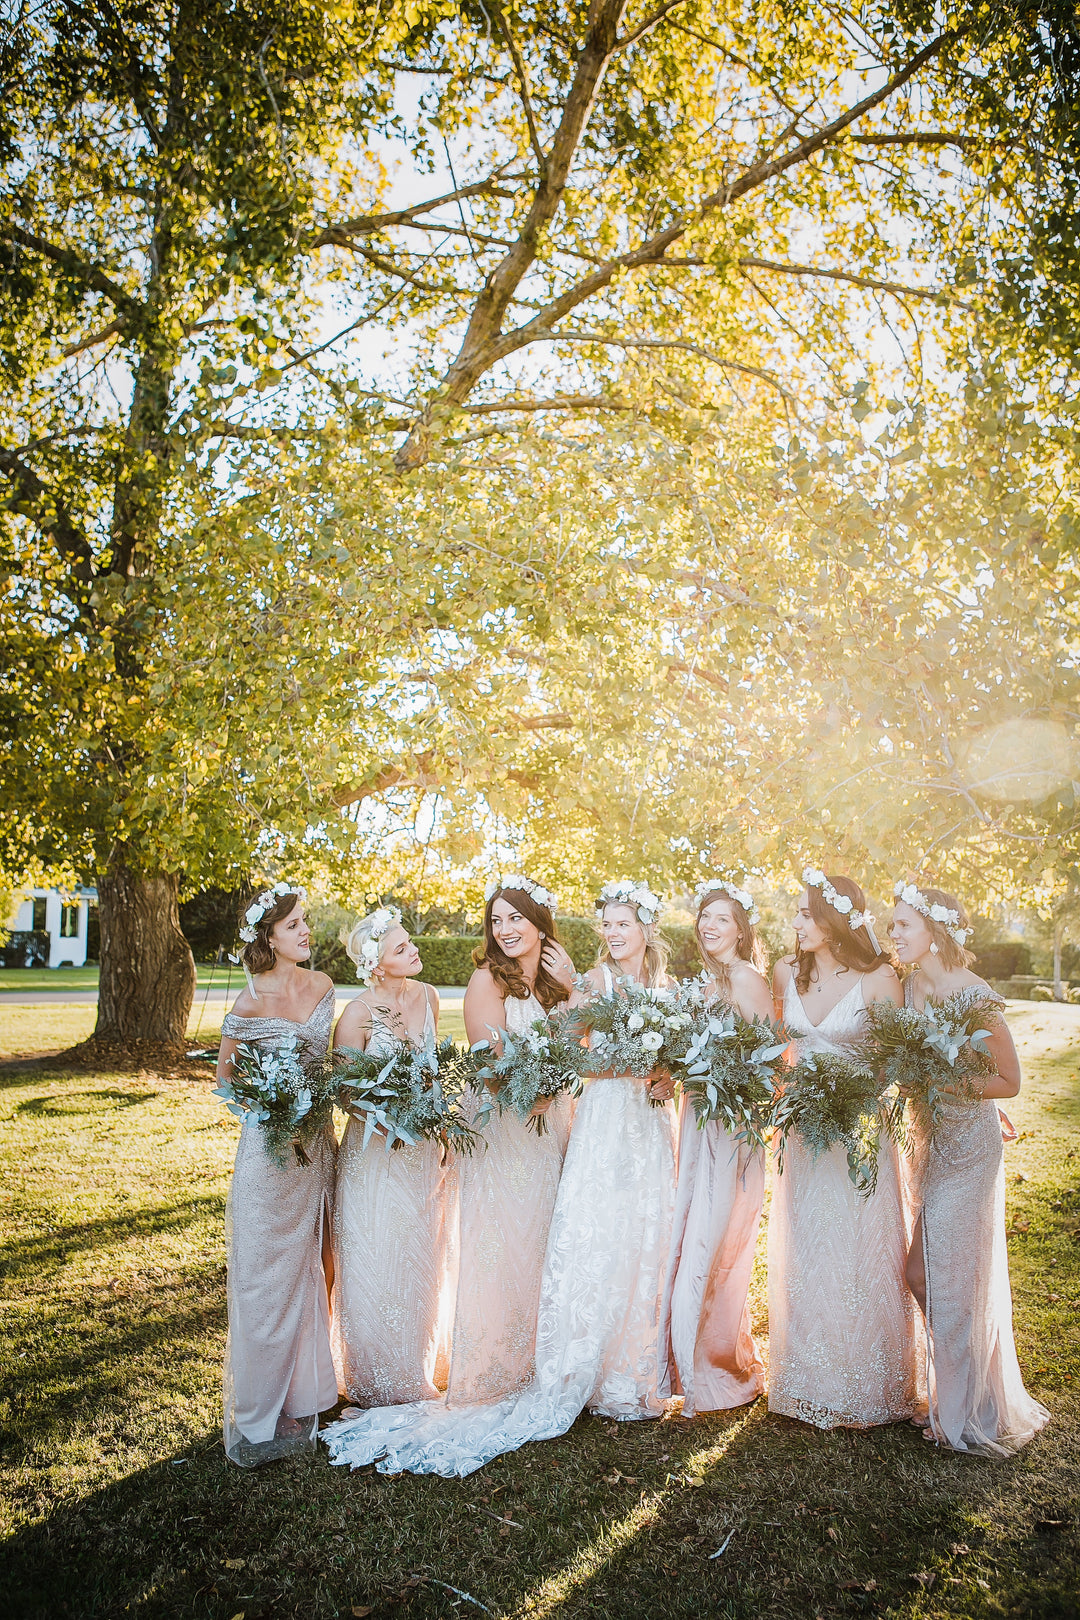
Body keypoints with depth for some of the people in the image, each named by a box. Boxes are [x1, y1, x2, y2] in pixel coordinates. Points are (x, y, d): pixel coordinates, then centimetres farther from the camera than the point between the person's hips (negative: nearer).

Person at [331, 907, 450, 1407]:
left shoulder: (427, 996, -1)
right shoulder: (357, 1015, -18)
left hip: (425, 1148, 5)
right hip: (377, 1154, -5)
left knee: (422, 1263, 17)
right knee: (377, 1267, 7)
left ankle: (420, 1369, 37)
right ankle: (379, 1382, 27)